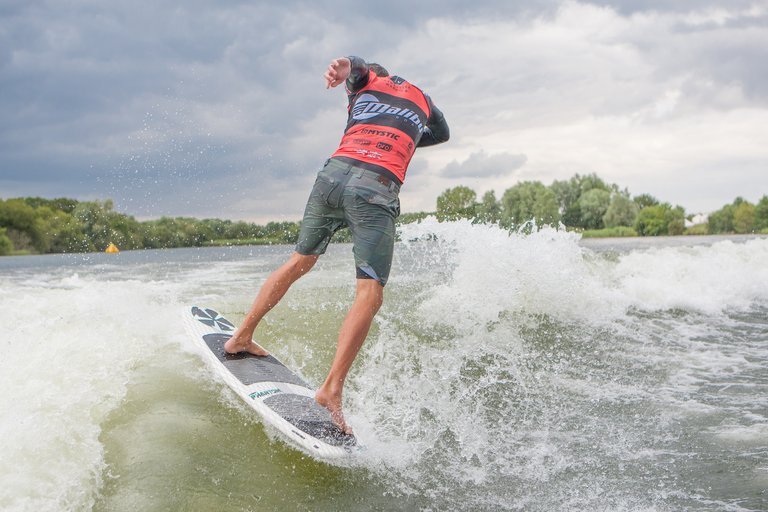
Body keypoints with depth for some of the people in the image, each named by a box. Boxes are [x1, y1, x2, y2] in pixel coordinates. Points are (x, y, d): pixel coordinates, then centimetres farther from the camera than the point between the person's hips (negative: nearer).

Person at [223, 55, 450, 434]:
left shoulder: (366, 81, 27)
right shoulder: (420, 97, 31)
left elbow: (354, 64, 4)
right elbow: (442, 133, 48)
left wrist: (341, 67, -18)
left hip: (335, 172, 3)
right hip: (377, 187, -3)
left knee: (299, 262, 21)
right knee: (369, 296, -9)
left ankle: (241, 337, 32)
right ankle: (332, 389, -22)